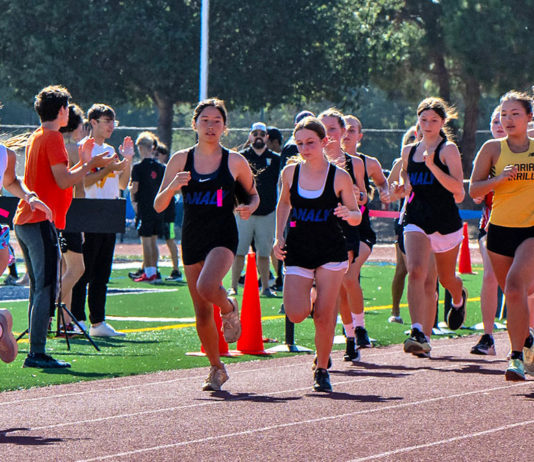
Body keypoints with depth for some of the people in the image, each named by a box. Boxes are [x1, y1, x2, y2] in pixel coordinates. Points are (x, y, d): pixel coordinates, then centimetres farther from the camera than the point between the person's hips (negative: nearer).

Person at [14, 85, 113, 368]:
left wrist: (83, 162, 23)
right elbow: (64, 181, -16)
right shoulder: (52, 138, -10)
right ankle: (37, 353, -14)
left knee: (38, 289, 12)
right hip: (41, 221, -10)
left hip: (24, 220, 10)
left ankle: (35, 353, 12)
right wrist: (91, 164, -6)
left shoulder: (36, 137, 20)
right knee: (46, 289, -11)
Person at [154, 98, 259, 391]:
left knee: (207, 287, -31)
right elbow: (158, 206, 3)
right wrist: (173, 186, -17)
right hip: (192, 239, 3)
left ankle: (229, 308, 4)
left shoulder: (235, 162, 0)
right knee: (202, 313, 5)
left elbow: (252, 194, 15)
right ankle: (216, 369, 23)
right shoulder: (180, 160, 3)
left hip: (223, 237, -3)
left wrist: (249, 208, -7)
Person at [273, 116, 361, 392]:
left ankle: (322, 370, 13)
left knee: (324, 317, -6)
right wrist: (279, 237, 8)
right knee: (296, 315, -12)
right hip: (298, 251, 2)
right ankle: (312, 299, 25)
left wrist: (348, 214, -23)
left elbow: (356, 216, 1)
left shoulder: (339, 177, -6)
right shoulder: (290, 173, 1)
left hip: (330, 251, -2)